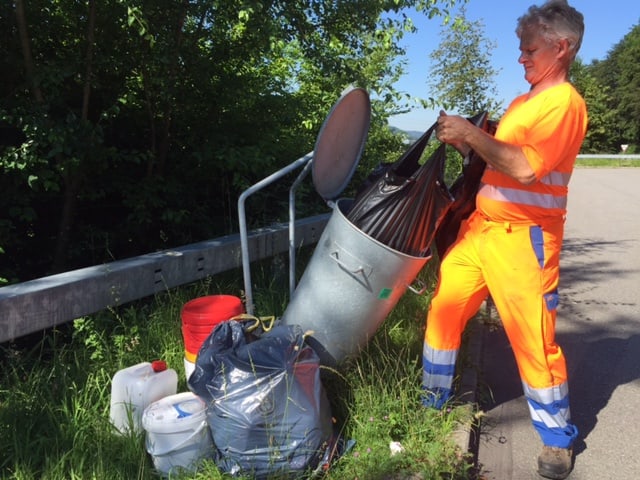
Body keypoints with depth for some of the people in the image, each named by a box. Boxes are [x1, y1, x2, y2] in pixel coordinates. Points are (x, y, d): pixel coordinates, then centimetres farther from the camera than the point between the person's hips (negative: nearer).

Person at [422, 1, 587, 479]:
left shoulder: (564, 103, -10)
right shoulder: (521, 103, 18)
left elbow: (526, 168, -24)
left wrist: (471, 134, -17)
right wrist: (463, 140, 4)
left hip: (523, 238, -8)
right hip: (480, 226, 9)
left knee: (534, 341, 1)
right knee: (443, 312, 10)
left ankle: (559, 439, 24)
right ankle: (433, 406, 29)